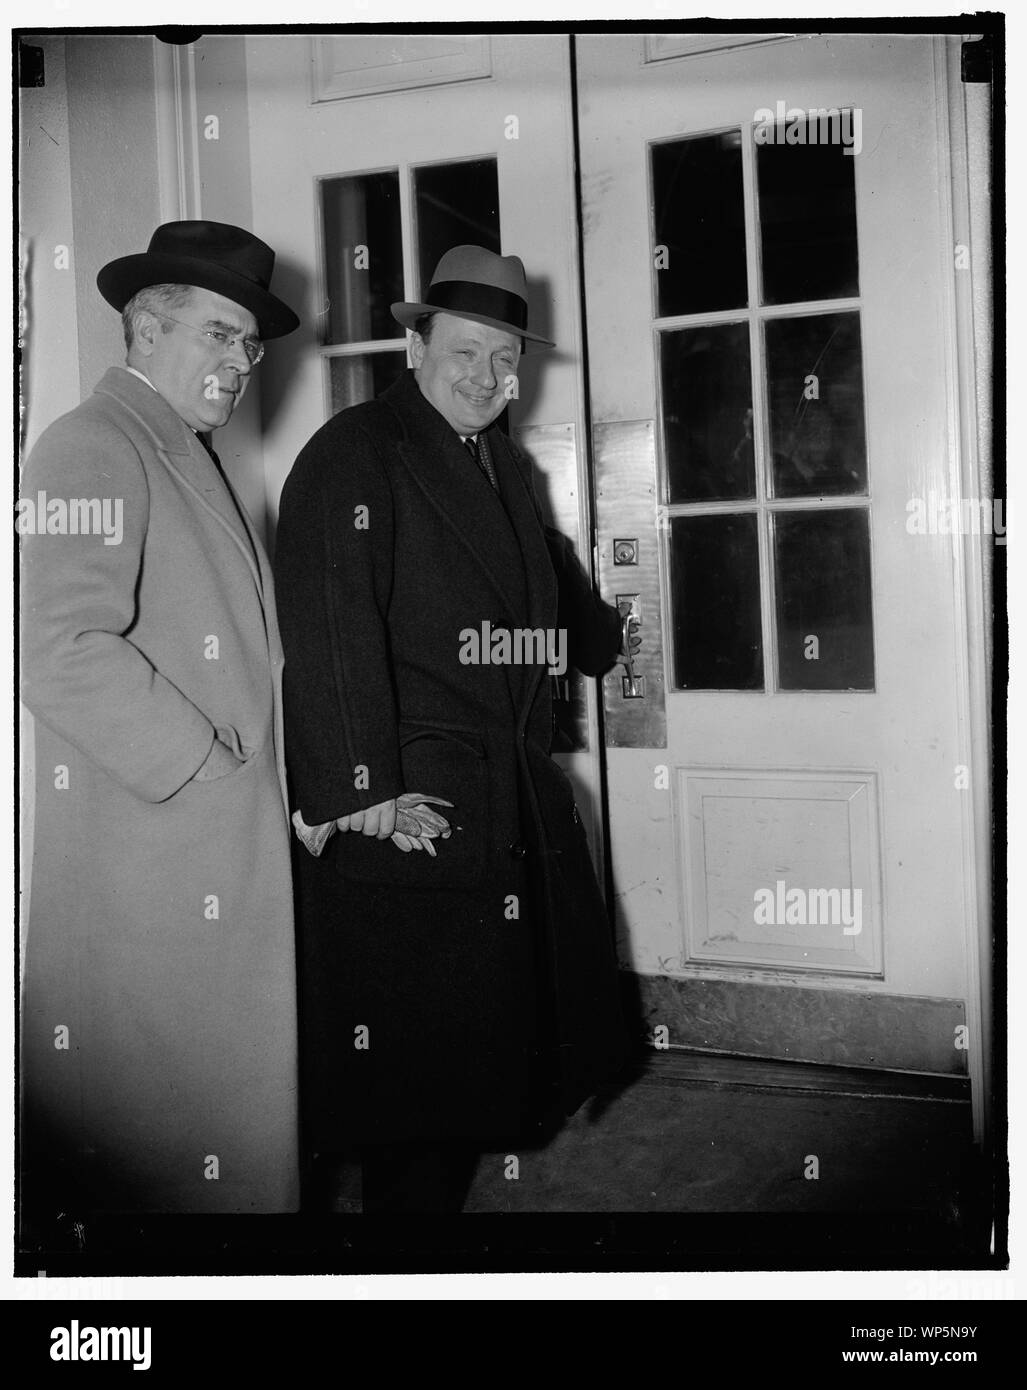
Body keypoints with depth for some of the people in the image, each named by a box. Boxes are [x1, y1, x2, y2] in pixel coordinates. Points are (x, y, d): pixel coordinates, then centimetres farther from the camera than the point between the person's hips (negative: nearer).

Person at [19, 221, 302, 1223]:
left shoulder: (192, 460, 20)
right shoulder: (92, 447, -10)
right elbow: (62, 653, -23)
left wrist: (269, 788, 12)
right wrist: (210, 770, -17)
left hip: (230, 865, 9)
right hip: (143, 867, -9)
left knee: (240, 1092, 15)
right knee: (154, 1136, 1)